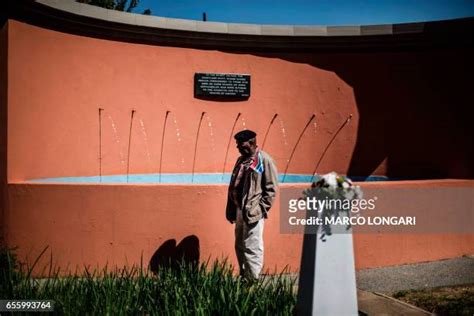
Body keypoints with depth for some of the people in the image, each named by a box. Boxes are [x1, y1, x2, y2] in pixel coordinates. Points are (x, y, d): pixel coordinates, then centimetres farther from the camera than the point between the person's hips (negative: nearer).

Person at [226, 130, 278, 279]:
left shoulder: (264, 160, -9)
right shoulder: (241, 160, 14)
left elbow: (271, 188, -11)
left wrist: (261, 209, -14)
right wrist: (230, 209, 13)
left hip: (253, 212, -8)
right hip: (239, 211, 8)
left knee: (252, 248, -3)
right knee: (240, 246, 16)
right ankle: (243, 277, 29)